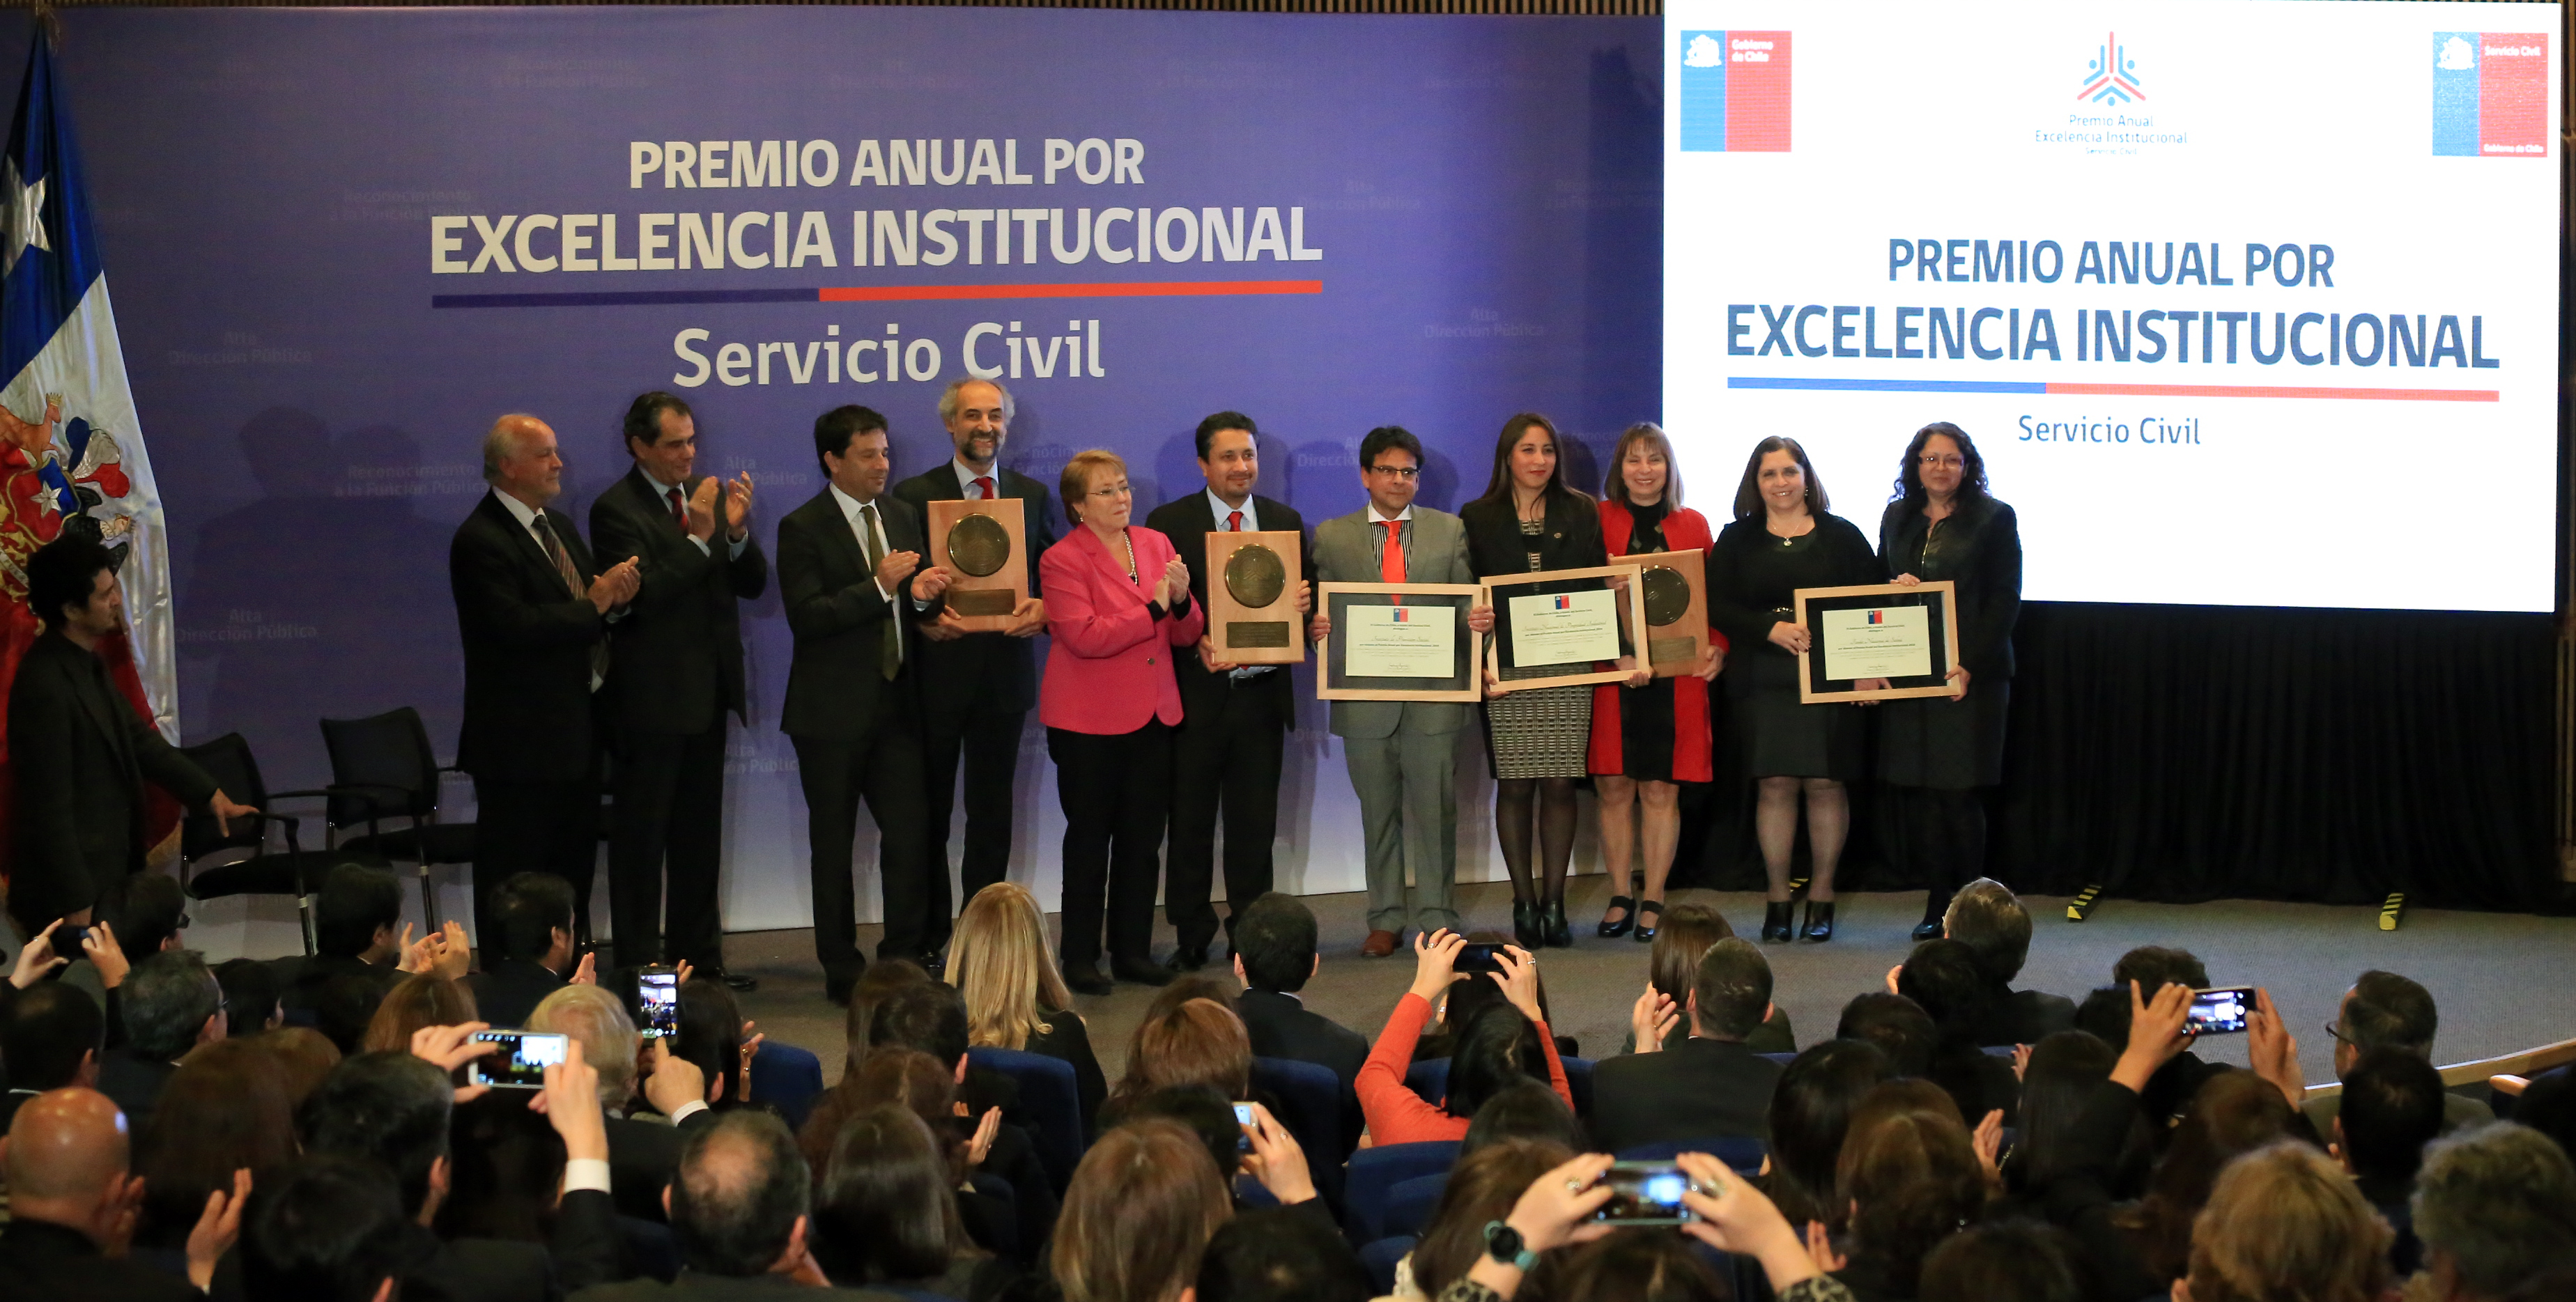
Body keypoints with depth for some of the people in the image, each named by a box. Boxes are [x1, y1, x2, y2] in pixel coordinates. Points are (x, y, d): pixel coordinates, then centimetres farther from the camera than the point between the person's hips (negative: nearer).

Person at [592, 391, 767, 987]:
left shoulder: (711, 493, 9)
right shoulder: (616, 509, -10)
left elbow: (753, 583, 7)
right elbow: (642, 594, -20)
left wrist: (738, 531, -12)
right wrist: (698, 539, -25)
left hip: (707, 689, 7)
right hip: (650, 694, -7)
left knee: (700, 831, 13)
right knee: (642, 832, 0)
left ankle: (698, 954, 21)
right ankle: (639, 964, 5)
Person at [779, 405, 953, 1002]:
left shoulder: (903, 516, 11)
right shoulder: (803, 528, -8)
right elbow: (805, 617, -18)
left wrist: (922, 593, -7)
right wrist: (879, 587, -24)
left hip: (896, 705, 5)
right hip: (833, 709, -5)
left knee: (910, 835, -2)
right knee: (833, 844, 5)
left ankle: (906, 958, 11)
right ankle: (842, 970, 14)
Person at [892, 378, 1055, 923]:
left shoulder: (1033, 495, 9)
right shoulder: (914, 495, -1)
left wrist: (1042, 608, -11)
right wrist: (921, 619, -19)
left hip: (1005, 672, 2)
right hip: (937, 672, -2)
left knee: (992, 813, 7)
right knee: (929, 813, 6)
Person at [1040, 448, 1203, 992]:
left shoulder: (1156, 545, 9)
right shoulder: (1063, 560, -9)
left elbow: (1186, 635, 10)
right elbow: (1084, 637, -21)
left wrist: (1182, 601, -12)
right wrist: (1153, 609, -20)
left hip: (1153, 716, 5)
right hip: (1089, 722, -5)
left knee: (1143, 839, 9)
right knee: (1090, 839, 2)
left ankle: (1133, 951, 19)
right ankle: (1080, 959, 9)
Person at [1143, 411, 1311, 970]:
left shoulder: (1286, 521, 10)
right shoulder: (1170, 522, -2)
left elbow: (1307, 595, 14)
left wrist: (1306, 603, -10)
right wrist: (1197, 644, -22)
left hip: (1262, 693, 3)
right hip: (1197, 694, -3)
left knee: (1255, 823, 8)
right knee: (1190, 821, 5)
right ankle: (1191, 935, 15)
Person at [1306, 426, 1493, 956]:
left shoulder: (1451, 531, 9)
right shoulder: (1332, 536, 8)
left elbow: (1467, 604, 7)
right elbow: (1319, 612, 7)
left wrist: (1481, 620, -15)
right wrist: (1316, 627, -16)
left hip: (1433, 697, 0)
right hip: (1365, 697, 0)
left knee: (1435, 811, 1)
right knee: (1379, 813, 8)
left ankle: (1434, 917, 10)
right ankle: (1385, 919, 17)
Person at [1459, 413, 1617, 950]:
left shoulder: (1582, 513, 11)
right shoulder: (1478, 518, 6)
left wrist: (1622, 652, -4)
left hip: (1568, 668, 1)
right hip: (1505, 667, -1)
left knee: (1560, 784, -1)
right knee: (1515, 785, -2)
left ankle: (1554, 904, 5)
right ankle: (1524, 904, 6)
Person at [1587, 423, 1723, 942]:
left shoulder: (1693, 525, 12)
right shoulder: (1598, 521, 7)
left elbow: (1712, 596, 11)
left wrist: (1716, 648, -5)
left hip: (1676, 673, 1)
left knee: (1661, 789, 0)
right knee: (1614, 786, 0)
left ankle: (1653, 900, 8)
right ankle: (1620, 898, 10)